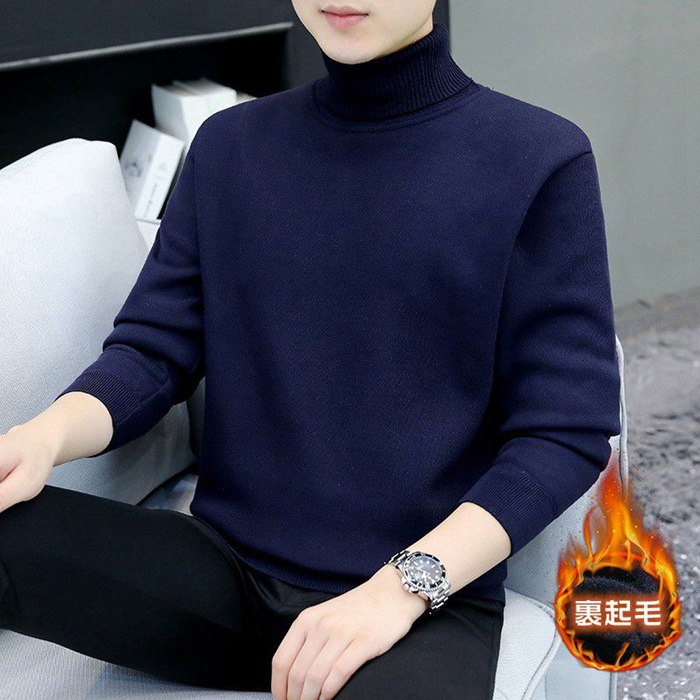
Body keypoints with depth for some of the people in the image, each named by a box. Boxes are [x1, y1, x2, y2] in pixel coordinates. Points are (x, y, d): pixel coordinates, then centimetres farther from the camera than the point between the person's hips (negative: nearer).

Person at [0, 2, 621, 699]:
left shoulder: (540, 158, -1)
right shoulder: (229, 145, 11)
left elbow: (566, 428, -6)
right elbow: (154, 350, 6)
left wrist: (403, 586, -18)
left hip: (427, 596, -2)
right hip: (225, 566, 3)